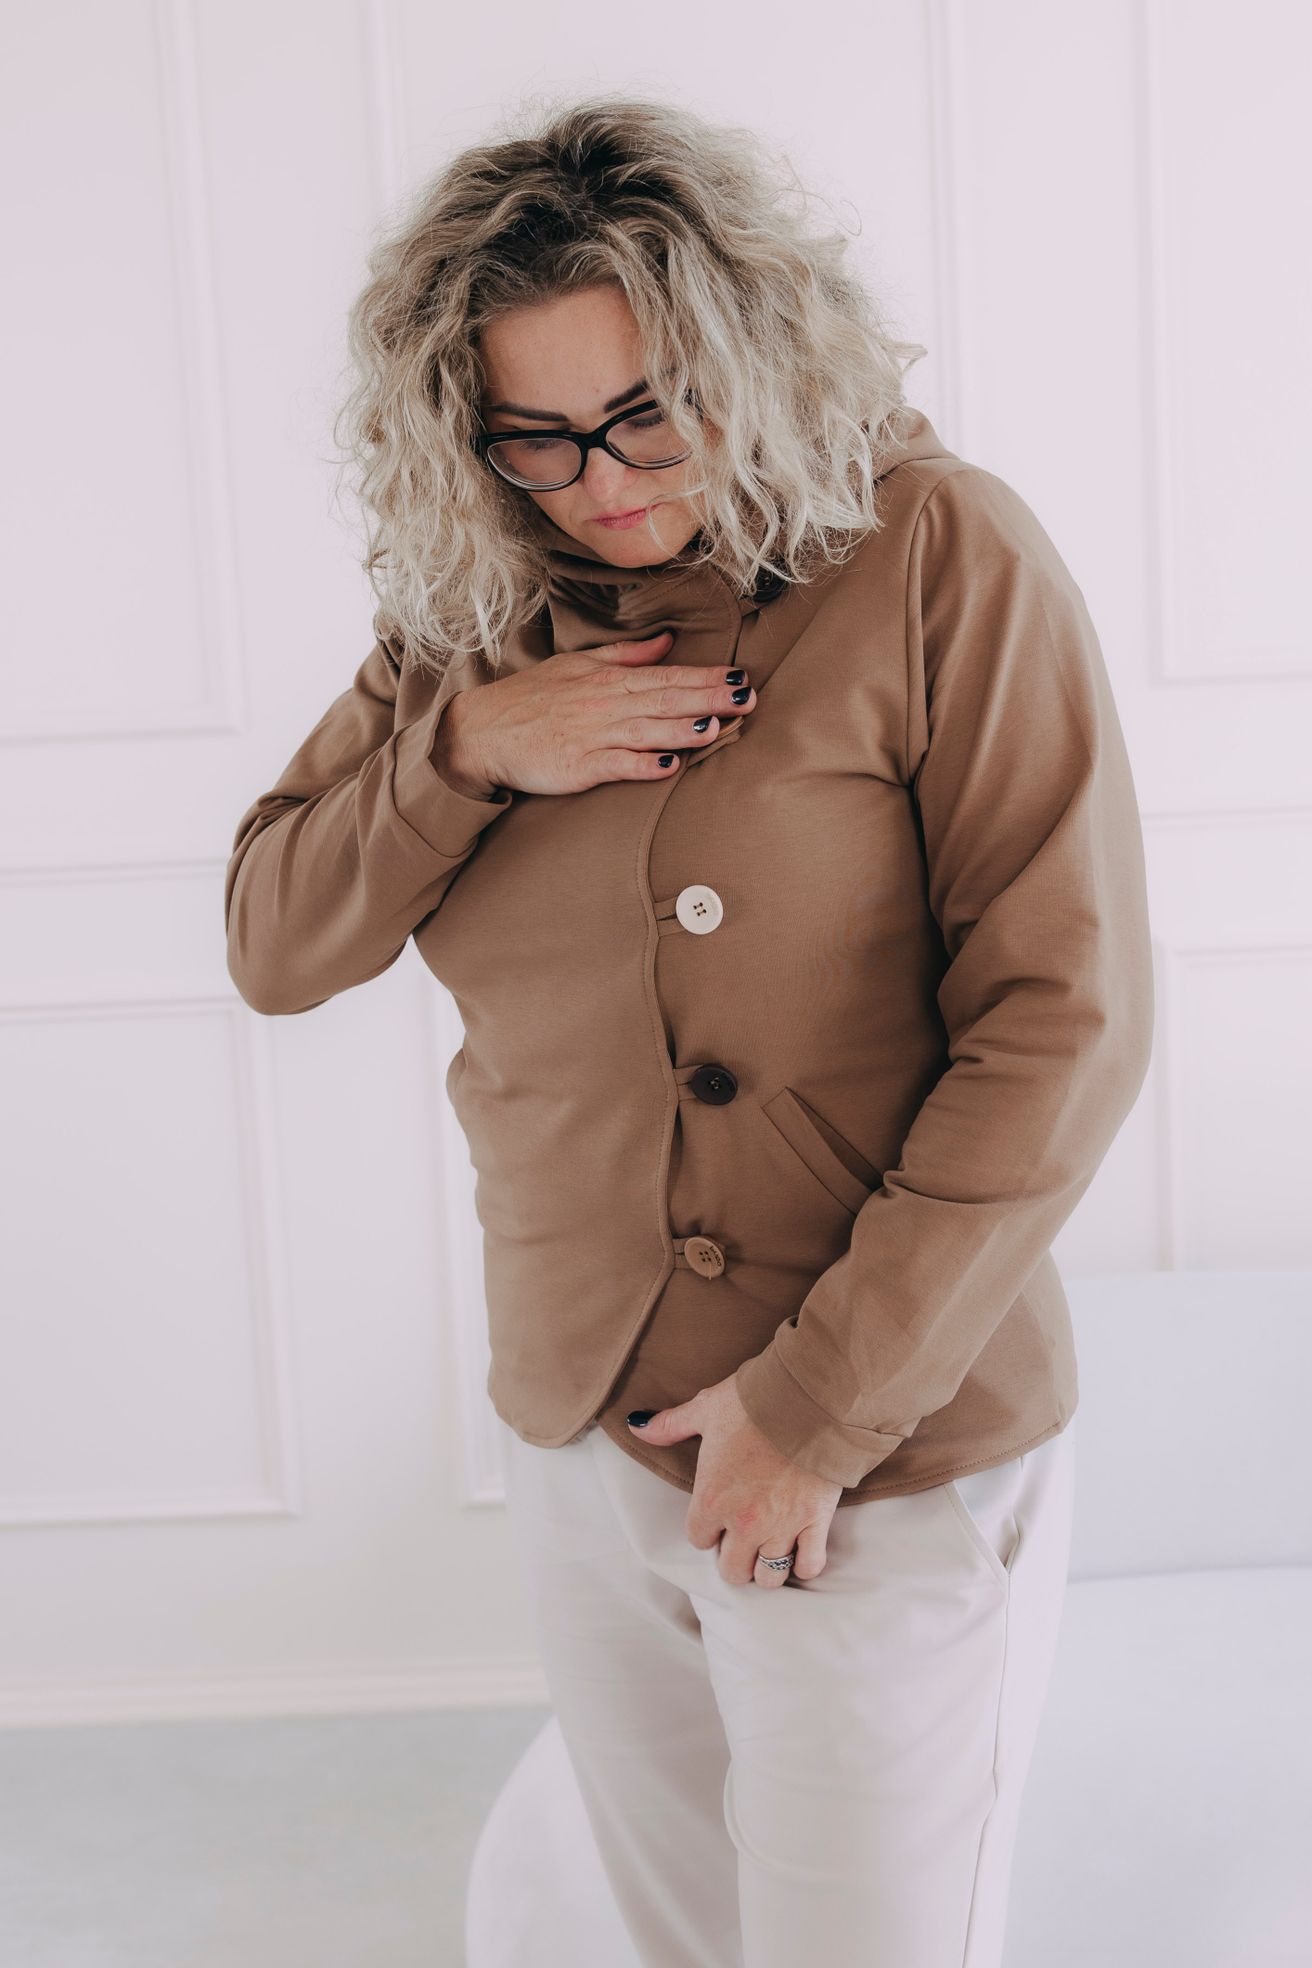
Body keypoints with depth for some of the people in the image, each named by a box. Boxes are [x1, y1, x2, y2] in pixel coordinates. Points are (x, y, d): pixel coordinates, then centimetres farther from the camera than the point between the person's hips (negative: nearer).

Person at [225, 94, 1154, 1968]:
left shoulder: (940, 558, -14)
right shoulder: (471, 614, 3)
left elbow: (1063, 1028, -17)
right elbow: (274, 950, 4)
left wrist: (826, 1400, -17)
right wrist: (464, 744, -15)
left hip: (888, 1457, -5)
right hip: (578, 1437, 6)